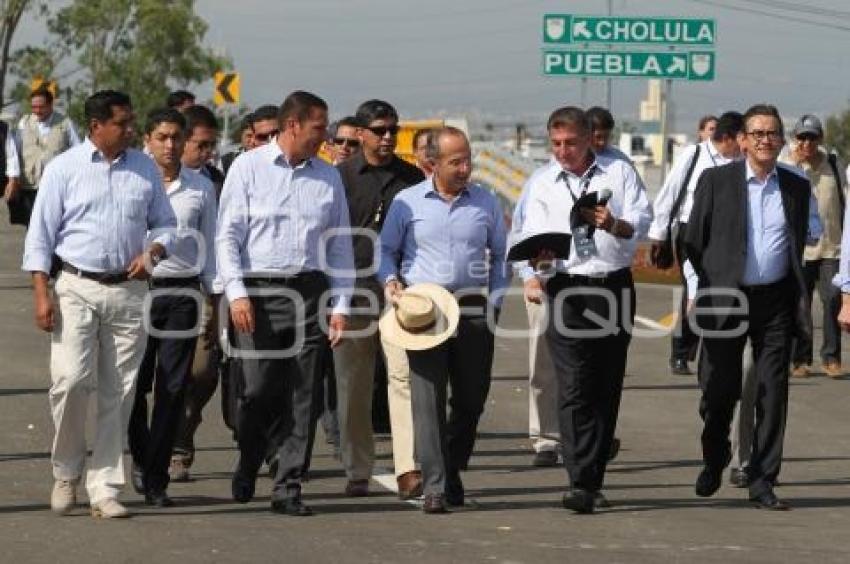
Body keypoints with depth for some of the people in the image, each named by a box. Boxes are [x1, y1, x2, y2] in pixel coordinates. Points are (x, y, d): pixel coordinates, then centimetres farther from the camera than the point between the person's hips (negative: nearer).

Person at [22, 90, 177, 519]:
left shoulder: (144, 169, 10)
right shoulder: (63, 169, 1)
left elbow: (166, 224, 17)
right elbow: (40, 234, 1)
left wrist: (153, 253, -5)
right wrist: (42, 294, -7)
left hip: (128, 291, 3)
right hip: (77, 289, -3)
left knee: (118, 392, 2)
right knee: (71, 379, -15)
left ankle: (104, 488, 8)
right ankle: (66, 472, 6)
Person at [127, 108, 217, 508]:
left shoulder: (201, 188, 8)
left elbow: (210, 245, 14)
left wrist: (216, 295, 10)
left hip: (182, 296, 1)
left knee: (171, 391, -1)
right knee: (134, 385, 2)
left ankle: (155, 479, 3)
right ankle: (141, 457, 26)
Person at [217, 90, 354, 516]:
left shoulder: (328, 177, 13)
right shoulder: (248, 167, 3)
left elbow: (340, 246, 15)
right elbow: (228, 235, 0)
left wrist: (341, 305, 6)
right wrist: (237, 293, -10)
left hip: (311, 293, 3)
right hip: (259, 293, -3)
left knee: (304, 397, -1)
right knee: (257, 391, -4)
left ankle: (288, 488, 5)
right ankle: (247, 465, 24)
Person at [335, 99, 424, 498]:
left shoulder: (412, 178, 10)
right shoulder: (340, 177, 6)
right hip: (351, 289, 0)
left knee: (404, 374, -13)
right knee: (353, 386, 5)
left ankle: (408, 469, -16)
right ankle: (357, 472, 14)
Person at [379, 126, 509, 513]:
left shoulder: (486, 203, 9)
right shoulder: (407, 202, 4)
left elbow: (501, 256, 16)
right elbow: (386, 250, 11)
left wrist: (495, 302, 7)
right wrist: (390, 281, -8)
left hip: (472, 311, 2)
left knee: (471, 399, 7)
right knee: (427, 398, -9)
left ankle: (453, 471, 26)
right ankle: (434, 486, -10)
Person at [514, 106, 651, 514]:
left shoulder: (619, 173, 8)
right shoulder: (541, 182, 9)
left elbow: (641, 223, -1)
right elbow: (531, 235, -1)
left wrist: (614, 225, -22)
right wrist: (534, 269, -21)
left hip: (615, 287, 1)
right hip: (568, 290, -1)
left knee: (607, 388, 5)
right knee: (574, 388, -12)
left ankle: (593, 481, 13)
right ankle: (580, 484, -18)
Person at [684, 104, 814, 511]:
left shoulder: (797, 188, 8)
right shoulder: (716, 181, 0)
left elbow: (798, 247, 12)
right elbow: (693, 241, 3)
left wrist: (799, 301, 3)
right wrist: (707, 288, -1)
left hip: (775, 301, 2)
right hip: (725, 301, -2)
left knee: (773, 393, 0)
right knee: (719, 390, 4)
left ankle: (762, 481, 7)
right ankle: (713, 462, 31)